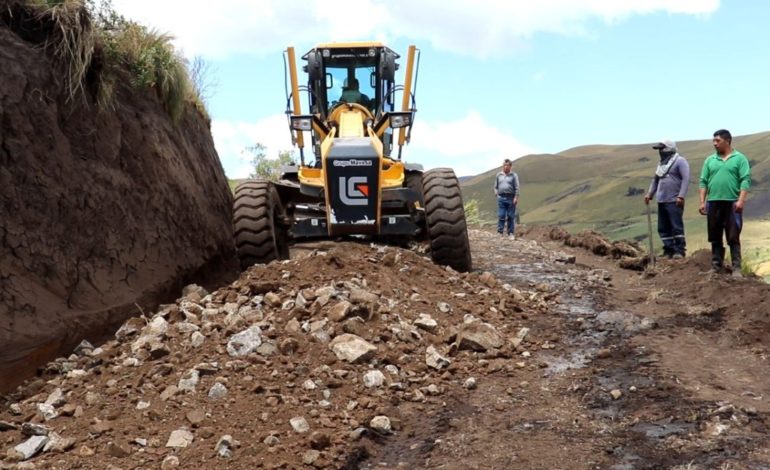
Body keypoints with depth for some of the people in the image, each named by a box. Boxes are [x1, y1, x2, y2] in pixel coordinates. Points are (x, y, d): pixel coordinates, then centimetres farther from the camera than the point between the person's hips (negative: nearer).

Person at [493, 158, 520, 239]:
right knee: (501, 216, -1)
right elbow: (496, 186, 17)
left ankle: (511, 233, 9)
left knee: (511, 216, 3)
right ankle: (499, 232, 2)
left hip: (511, 198, -2)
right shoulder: (499, 175, 11)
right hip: (501, 198, 2)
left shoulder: (514, 175, 2)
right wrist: (496, 193, 2)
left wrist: (516, 198, -9)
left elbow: (517, 188, -2)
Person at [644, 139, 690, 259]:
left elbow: (686, 179, -13)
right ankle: (668, 251, 12)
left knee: (676, 226, -8)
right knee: (663, 228, 7)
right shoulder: (662, 163, 20)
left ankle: (679, 251, -4)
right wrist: (649, 193, 14)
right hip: (662, 201, 8)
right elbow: (656, 179, 26)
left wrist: (681, 196, -21)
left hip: (674, 201, -8)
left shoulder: (679, 161, -5)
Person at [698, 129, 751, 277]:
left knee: (733, 237, -3)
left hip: (732, 203, -4)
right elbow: (703, 182, 12)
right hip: (713, 203, 4)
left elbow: (746, 180, -6)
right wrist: (702, 202, 3)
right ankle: (716, 267, 14)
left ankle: (736, 268, -1)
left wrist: (741, 200, -17)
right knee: (715, 238, 7)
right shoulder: (710, 160, 13)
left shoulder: (739, 158, 2)